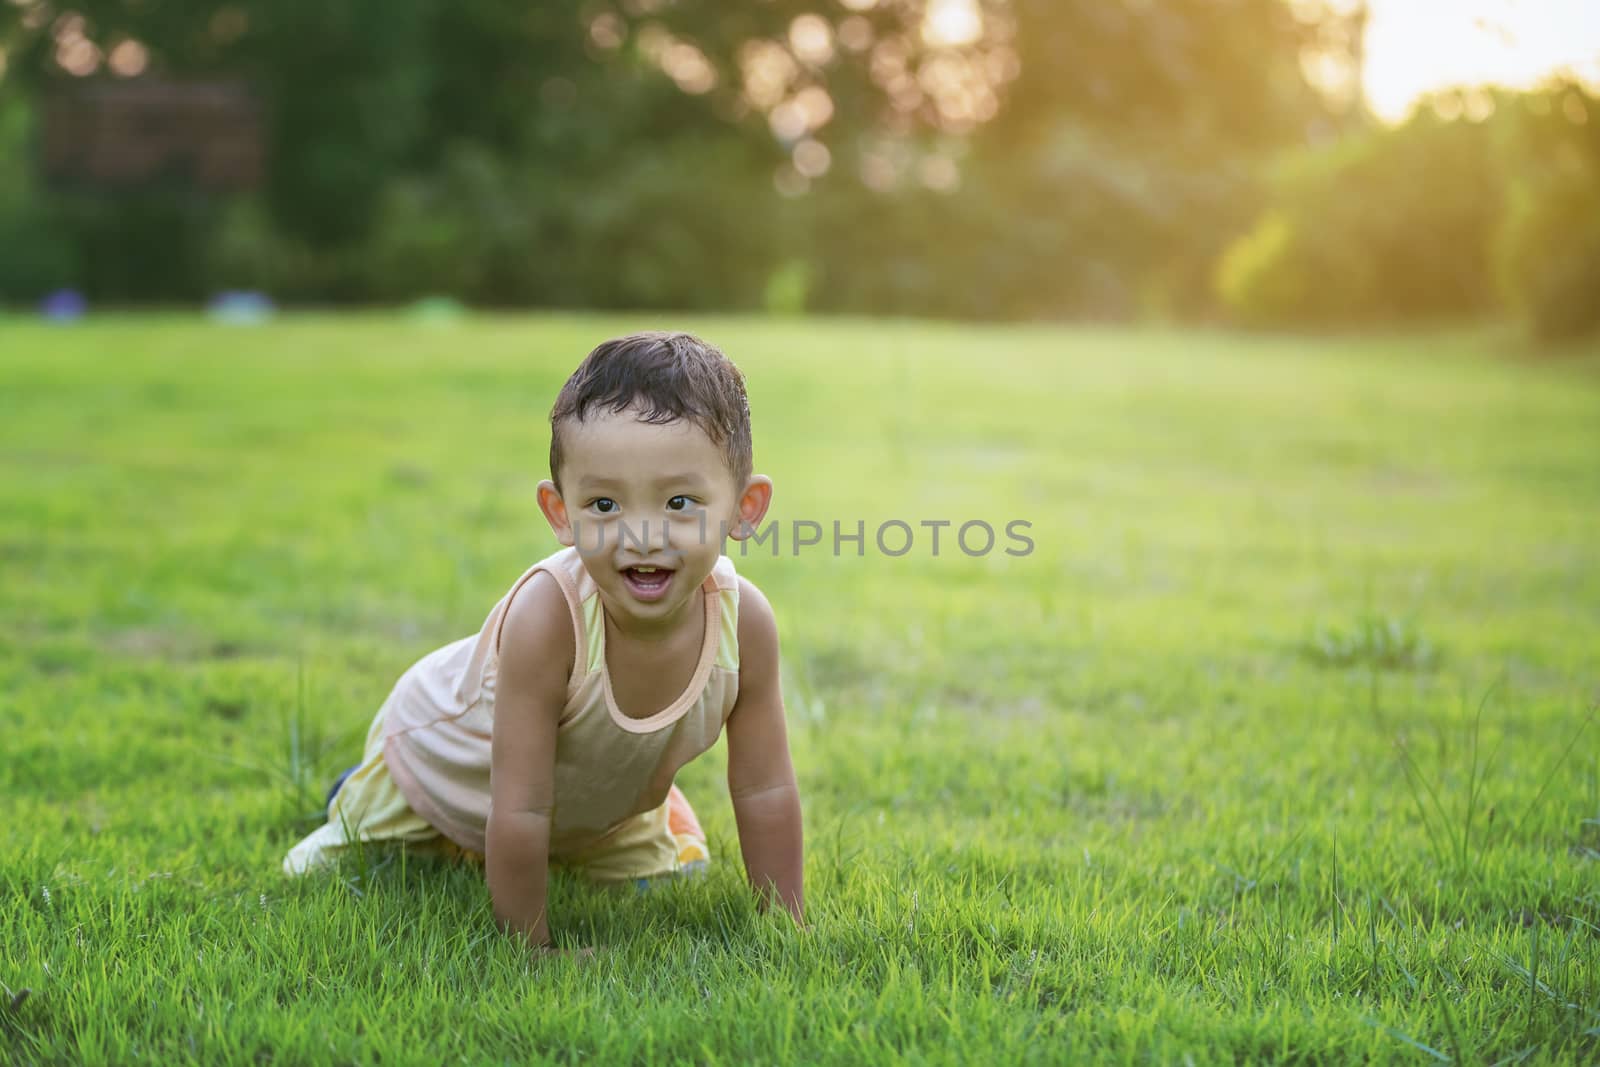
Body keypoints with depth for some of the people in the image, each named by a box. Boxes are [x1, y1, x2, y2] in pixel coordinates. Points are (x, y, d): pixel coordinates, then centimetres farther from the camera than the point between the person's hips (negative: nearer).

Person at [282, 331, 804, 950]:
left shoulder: (745, 620, -32)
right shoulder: (547, 615, -45)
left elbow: (766, 790, -19)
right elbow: (519, 812, -37)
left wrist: (785, 924, -16)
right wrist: (531, 949, -30)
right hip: (445, 754, -3)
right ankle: (359, 798, 38)